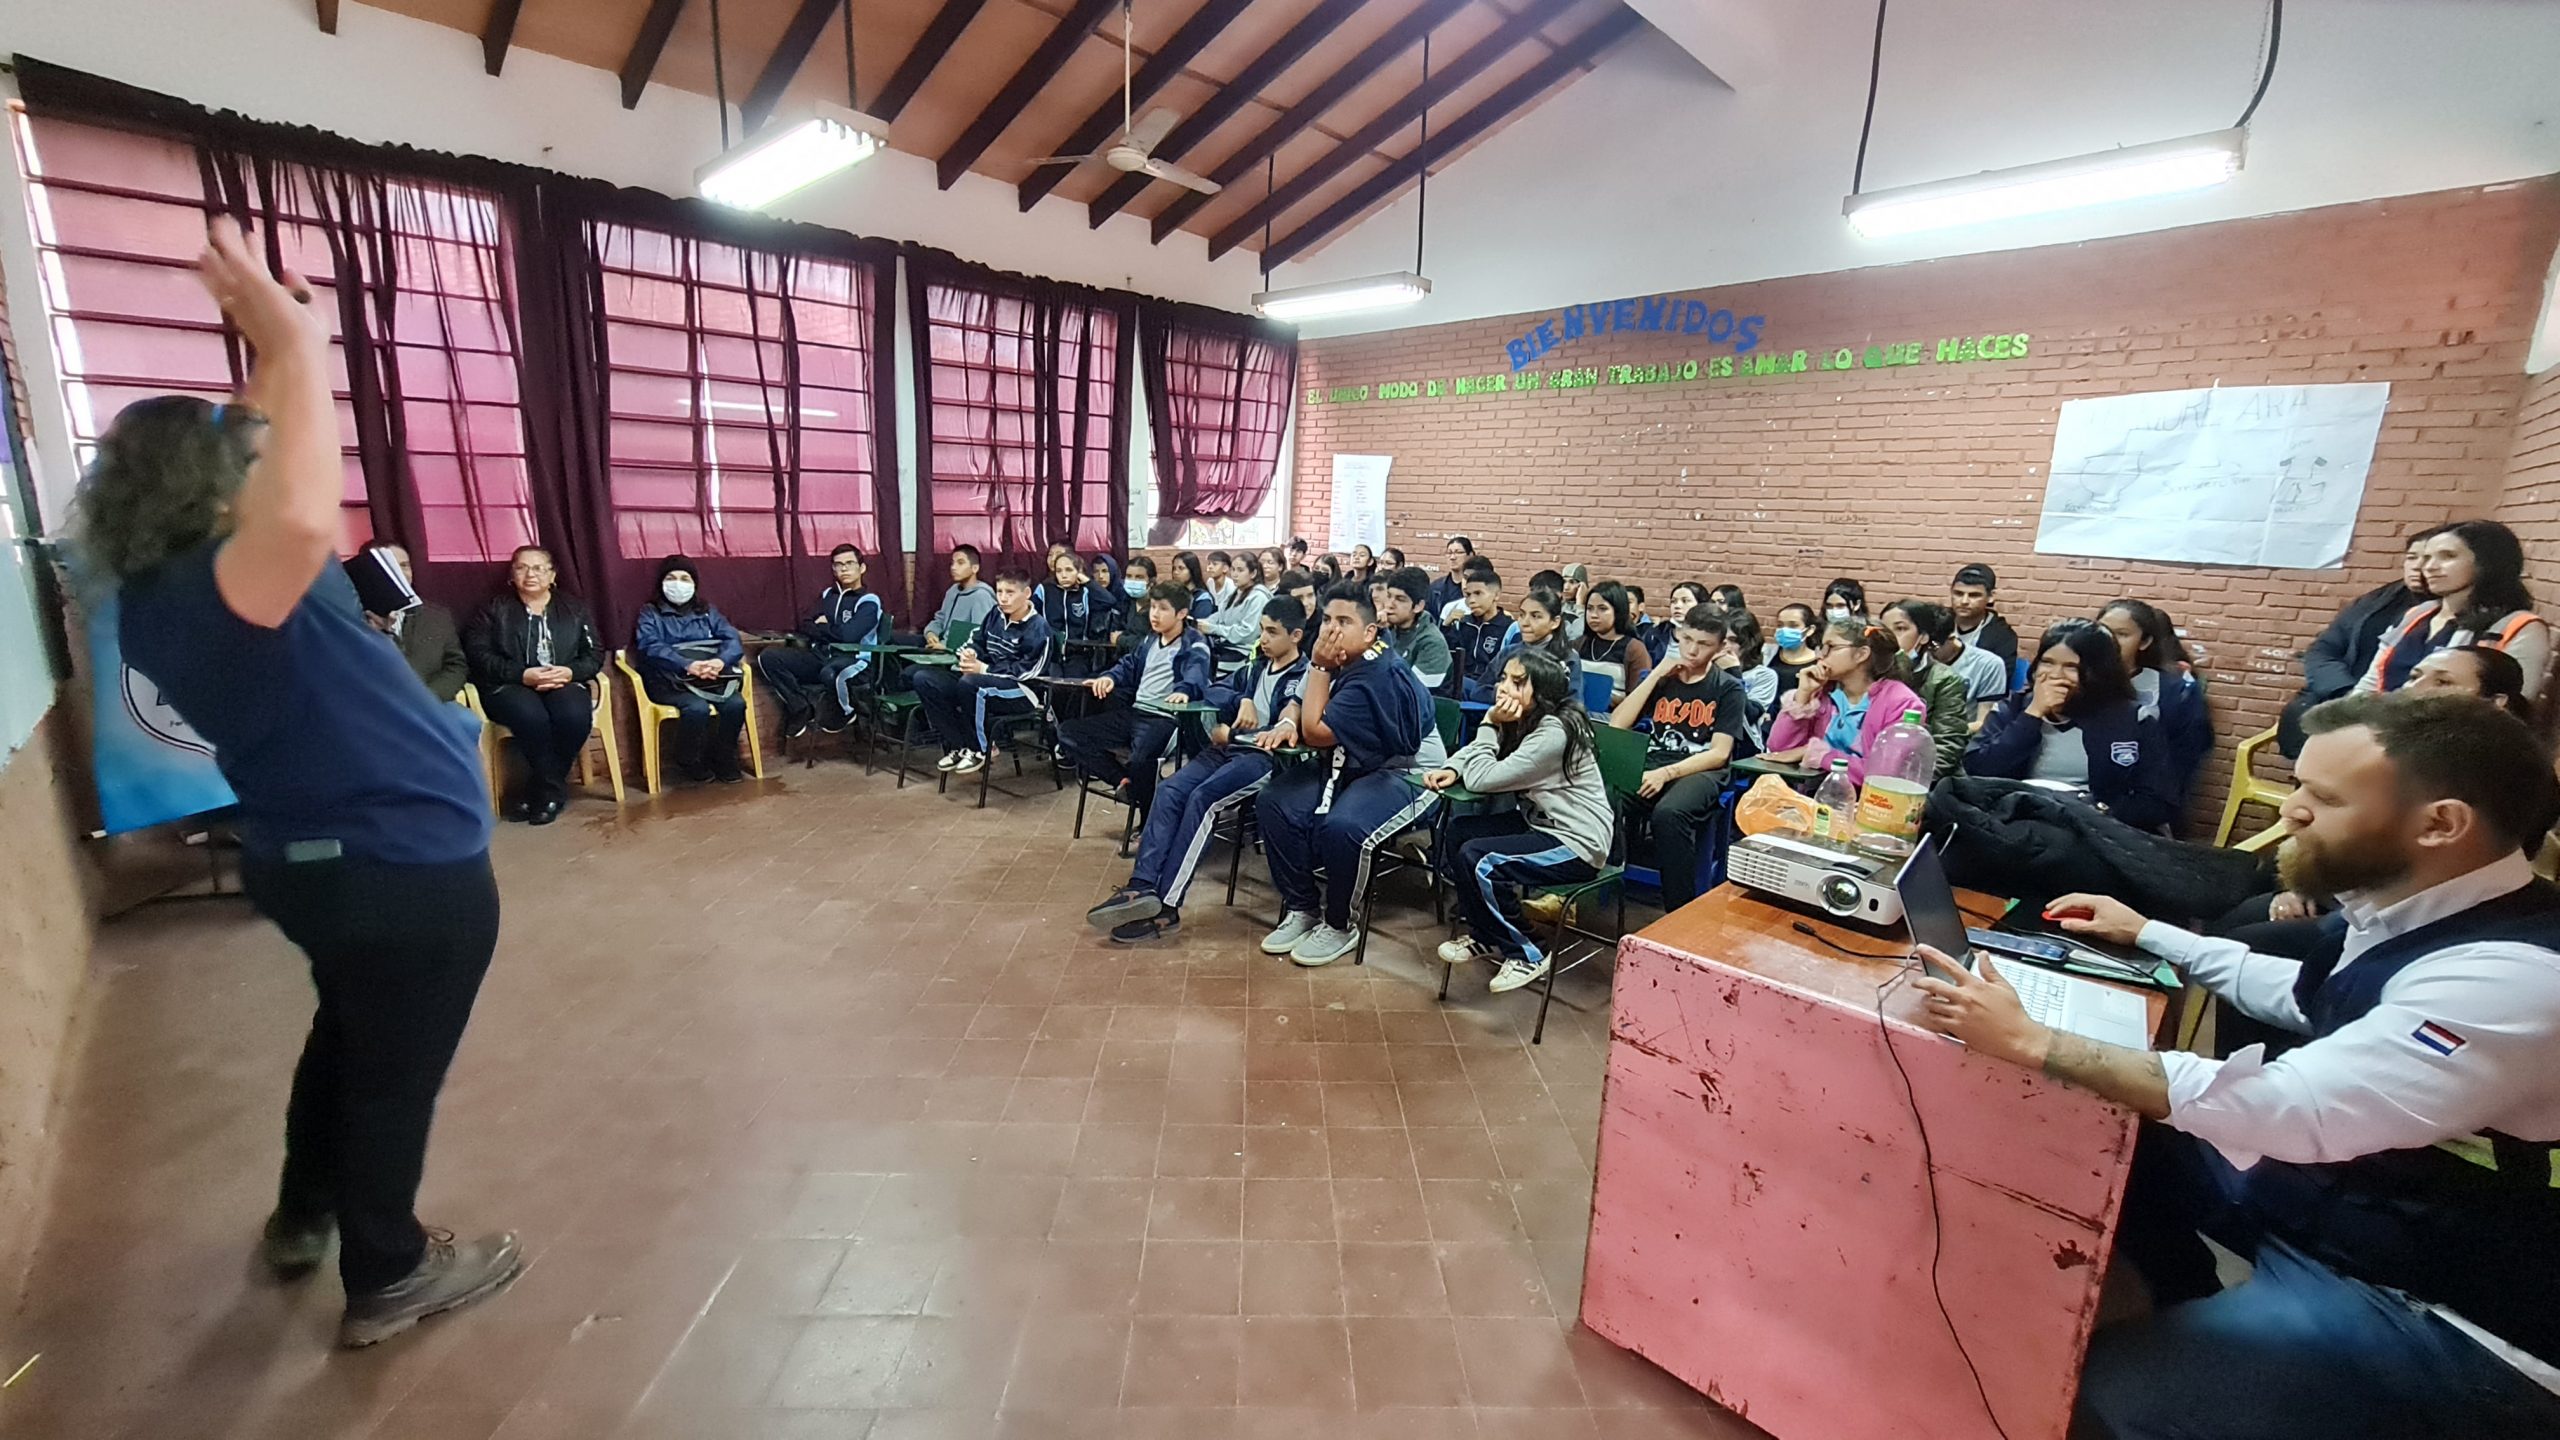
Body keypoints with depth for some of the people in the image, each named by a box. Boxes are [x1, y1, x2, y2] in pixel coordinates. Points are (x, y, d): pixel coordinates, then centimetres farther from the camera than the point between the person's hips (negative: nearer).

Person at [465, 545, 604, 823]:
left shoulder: (574, 609, 17)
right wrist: (522, 674, -16)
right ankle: (555, 789, -20)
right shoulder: (494, 610, 12)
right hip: (509, 685, -1)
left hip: (564, 683, 1)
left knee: (575, 716, -34)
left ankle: (541, 791, -18)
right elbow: (478, 654, 0)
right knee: (533, 717, -37)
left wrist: (570, 672, -12)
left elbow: (595, 654, 10)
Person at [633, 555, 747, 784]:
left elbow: (733, 640, 2)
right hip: (668, 681, -3)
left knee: (735, 703, -27)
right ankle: (688, 762, -6)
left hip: (710, 679, 3)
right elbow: (650, 647, -12)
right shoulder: (650, 613, 8)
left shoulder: (707, 611, 18)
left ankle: (723, 758, -4)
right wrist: (688, 665, -30)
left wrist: (721, 661, -23)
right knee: (697, 708, -33)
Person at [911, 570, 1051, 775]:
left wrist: (984, 669, -20)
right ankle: (959, 746, -8)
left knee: (969, 683, -38)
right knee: (923, 679, -5)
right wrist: (969, 653, -8)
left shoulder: (1037, 627, -13)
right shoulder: (996, 614, 7)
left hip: (1021, 692, -8)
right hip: (988, 681, 8)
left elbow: (1028, 671, -19)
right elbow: (976, 641, 17)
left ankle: (980, 749, -16)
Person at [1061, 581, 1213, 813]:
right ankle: (1125, 782, -12)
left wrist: (1183, 690, -48)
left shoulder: (1194, 647, -5)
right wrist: (1110, 677, 3)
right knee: (1068, 732, -2)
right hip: (1133, 712, 8)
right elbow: (1129, 666, 27)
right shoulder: (1150, 640, 20)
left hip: (1165, 719, -8)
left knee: (1141, 758, -39)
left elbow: (1196, 676, -24)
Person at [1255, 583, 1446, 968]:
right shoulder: (1341, 663, 1)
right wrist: (1289, 724, -9)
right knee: (1273, 803, -8)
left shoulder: (1380, 677, -25)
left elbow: (1316, 732, -24)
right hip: (1351, 766, 9)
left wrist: (1320, 667, -19)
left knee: (1339, 827, -35)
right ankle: (1301, 908, 3)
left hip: (1407, 774, -9)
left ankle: (1339, 925, -8)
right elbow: (1300, 706, 15)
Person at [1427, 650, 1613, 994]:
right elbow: (1475, 751, 9)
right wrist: (1452, 769, -12)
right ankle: (1486, 935, 17)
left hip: (1578, 844, -10)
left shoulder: (1553, 734, -26)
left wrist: (1490, 724, -18)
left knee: (1475, 860, -21)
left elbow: (1482, 780, -25)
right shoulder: (1522, 721, 0)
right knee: (1456, 831, 4)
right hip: (1542, 823, 10)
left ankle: (1526, 956, -1)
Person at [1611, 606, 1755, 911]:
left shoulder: (1728, 688, 7)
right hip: (1651, 765, 3)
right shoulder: (1661, 677, 18)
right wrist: (1656, 675, 1)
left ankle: (1680, 912, -25)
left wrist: (1667, 773, -19)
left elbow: (1719, 754, -4)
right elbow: (1617, 724, 5)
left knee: (1669, 813, -38)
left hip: (1700, 772, -3)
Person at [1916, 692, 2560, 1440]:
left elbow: (2287, 1111, -37)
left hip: (2435, 1309, -9)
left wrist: (2030, 1041, -35)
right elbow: (2298, 996, 18)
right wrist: (2146, 934, 20)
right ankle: (2200, 1326, 31)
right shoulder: (2400, 910, -3)